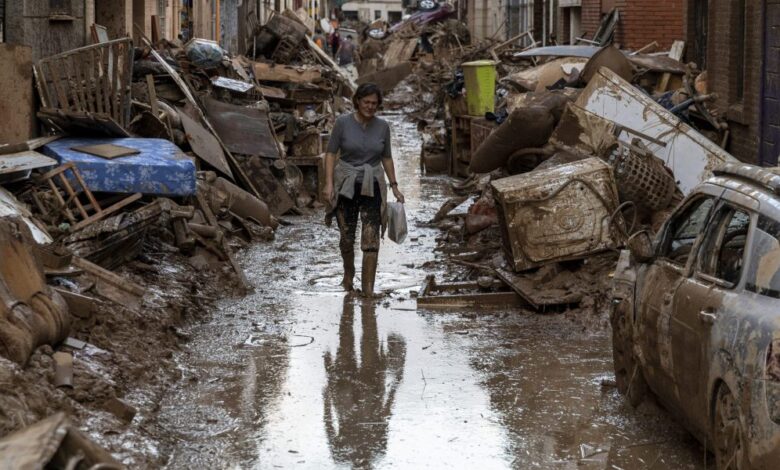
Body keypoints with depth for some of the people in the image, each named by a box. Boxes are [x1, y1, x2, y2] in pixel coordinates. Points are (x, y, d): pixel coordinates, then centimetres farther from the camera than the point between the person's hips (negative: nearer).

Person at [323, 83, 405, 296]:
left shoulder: (382, 126, 0)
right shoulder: (343, 122, -7)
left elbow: (386, 158, 10)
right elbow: (331, 153, -4)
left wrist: (394, 186, 8)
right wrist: (329, 183, -13)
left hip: (372, 186, 1)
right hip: (346, 185, -1)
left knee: (371, 238, -8)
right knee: (347, 237, 10)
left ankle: (368, 287, -7)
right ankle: (348, 273, 36)